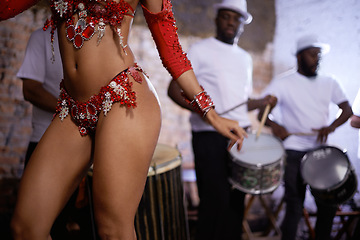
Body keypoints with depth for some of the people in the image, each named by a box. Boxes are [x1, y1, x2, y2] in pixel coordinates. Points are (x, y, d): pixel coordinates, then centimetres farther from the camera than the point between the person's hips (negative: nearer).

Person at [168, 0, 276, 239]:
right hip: (210, 137, -5)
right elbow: (174, 89, -4)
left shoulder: (245, 58, 19)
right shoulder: (200, 50, 1)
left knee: (236, 199, 8)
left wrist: (263, 102, 4)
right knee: (216, 201, -6)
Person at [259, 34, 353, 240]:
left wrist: (331, 127, -11)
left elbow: (347, 110, 9)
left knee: (329, 205, 8)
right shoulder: (283, 83, -2)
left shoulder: (329, 83, 10)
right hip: (295, 153, -4)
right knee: (295, 206, -3)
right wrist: (274, 125, -31)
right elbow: (261, 112, -9)